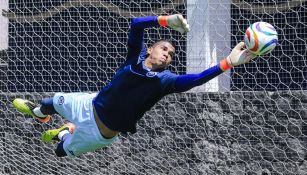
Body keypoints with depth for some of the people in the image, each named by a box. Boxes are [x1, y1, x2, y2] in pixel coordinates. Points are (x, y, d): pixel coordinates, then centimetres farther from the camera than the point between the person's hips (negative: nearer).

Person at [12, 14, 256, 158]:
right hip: (90, 105, 3)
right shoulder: (138, 54, -15)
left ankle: (64, 134, 52)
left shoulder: (165, 80, -24)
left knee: (62, 151, 17)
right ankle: (39, 112, 63)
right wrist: (166, 20, -47)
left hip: (100, 131, -3)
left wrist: (228, 62, -53)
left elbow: (195, 79, -41)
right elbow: (136, 24, -31)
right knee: (55, 101, 28)